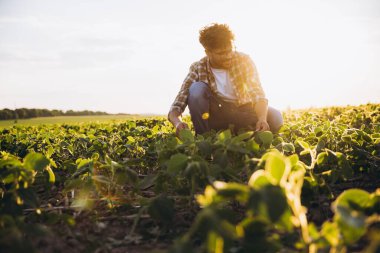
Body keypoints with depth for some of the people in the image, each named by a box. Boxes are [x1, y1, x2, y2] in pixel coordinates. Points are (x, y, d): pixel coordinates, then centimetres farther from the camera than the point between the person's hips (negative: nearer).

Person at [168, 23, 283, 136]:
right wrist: (178, 122, -44)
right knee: (196, 88, -28)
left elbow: (258, 95, -22)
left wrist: (262, 119, -45)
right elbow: (175, 107, -19)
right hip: (217, 116, -1)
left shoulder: (243, 60, -14)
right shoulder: (198, 69, -16)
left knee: (275, 117, -28)